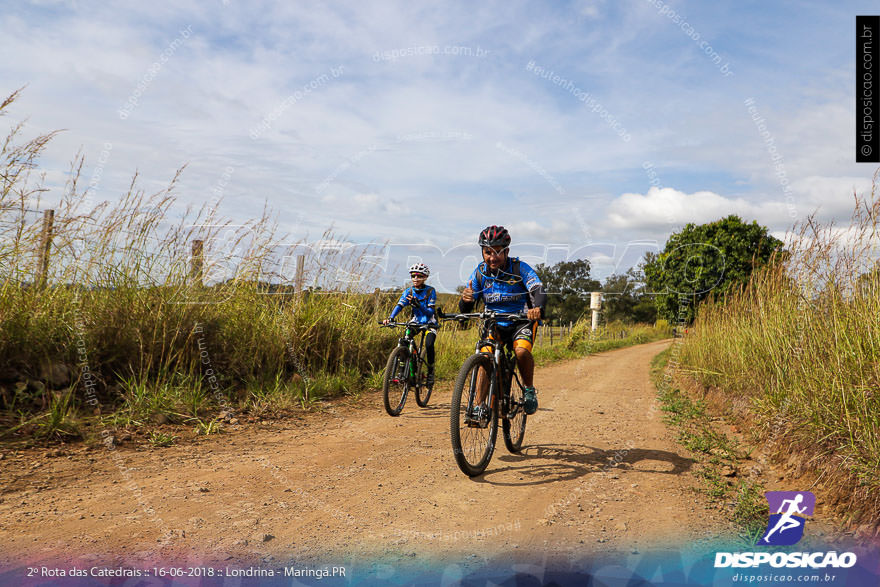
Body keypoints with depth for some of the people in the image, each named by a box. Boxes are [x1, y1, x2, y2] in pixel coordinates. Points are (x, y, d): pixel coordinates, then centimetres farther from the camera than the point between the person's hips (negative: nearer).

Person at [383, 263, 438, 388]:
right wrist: (390, 318, -35)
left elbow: (430, 312, -22)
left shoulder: (430, 291, -14)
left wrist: (418, 305, -42)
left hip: (429, 323, -4)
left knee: (429, 344, -29)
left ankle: (430, 373, -9)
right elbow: (399, 306, -17)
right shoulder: (409, 291, -4)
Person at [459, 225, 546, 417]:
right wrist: (465, 300, -36)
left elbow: (539, 291, -30)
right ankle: (480, 405, -9)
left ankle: (529, 389, -3)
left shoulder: (519, 268, -16)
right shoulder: (480, 273, -8)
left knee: (522, 351, -30)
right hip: (494, 323, 3)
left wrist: (538, 308, -53)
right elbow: (465, 308, -10)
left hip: (522, 321, -2)